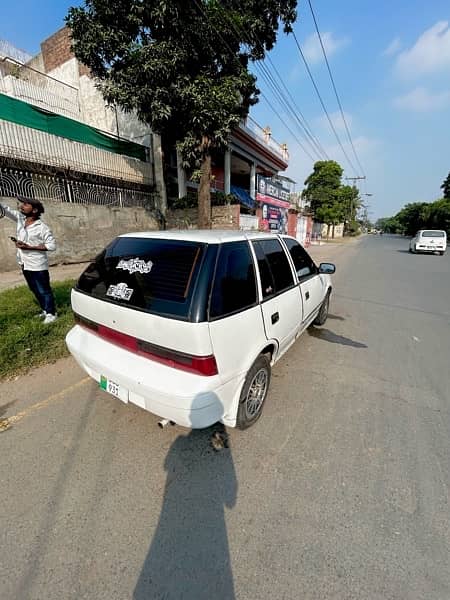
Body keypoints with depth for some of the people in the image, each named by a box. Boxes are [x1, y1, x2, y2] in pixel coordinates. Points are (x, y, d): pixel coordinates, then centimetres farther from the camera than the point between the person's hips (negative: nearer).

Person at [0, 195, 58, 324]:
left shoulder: (42, 227, -15)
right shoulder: (19, 218, 4)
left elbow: (52, 245, -17)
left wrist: (29, 247, -19)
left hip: (37, 266, -8)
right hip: (25, 265, 8)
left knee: (44, 291, 2)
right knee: (35, 290, 17)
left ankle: (51, 313, 14)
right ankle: (45, 310, 31)